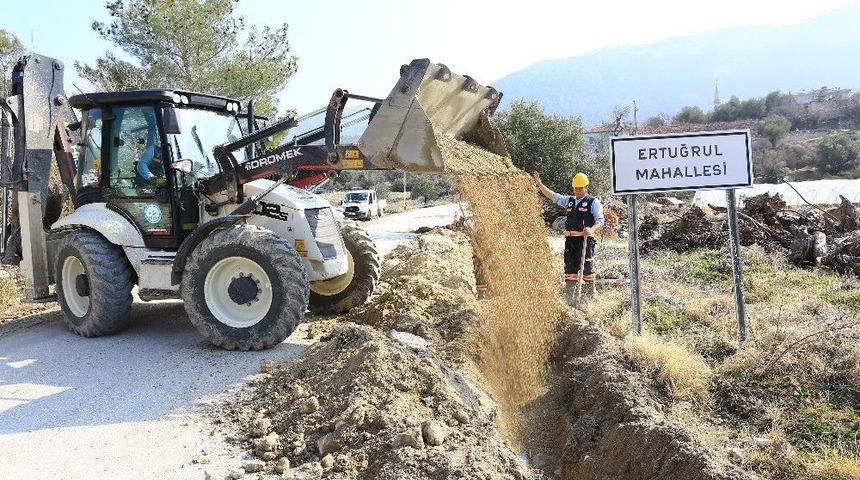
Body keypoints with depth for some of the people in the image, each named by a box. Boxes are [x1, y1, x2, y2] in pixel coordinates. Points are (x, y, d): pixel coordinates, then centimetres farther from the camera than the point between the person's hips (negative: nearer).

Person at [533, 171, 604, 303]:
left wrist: (592, 229, -28)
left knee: (587, 268, -3)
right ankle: (568, 297, 11)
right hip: (570, 240, 5)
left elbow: (600, 220, -8)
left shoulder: (593, 202, 0)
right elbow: (552, 196, 16)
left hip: (585, 240, -5)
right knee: (570, 268, 7)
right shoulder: (569, 200, 17)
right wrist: (540, 184, 6)